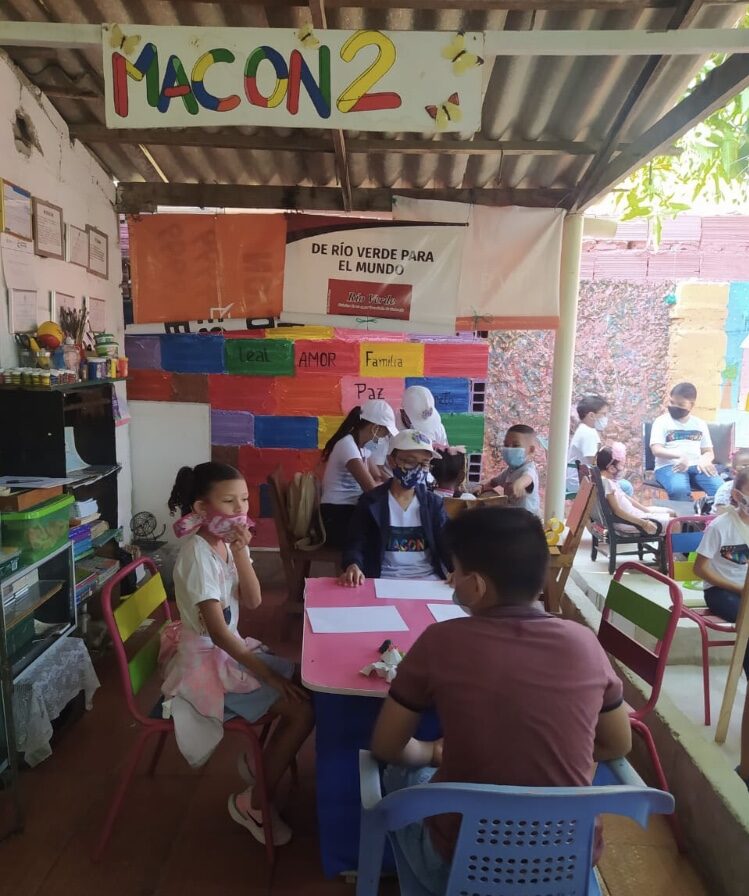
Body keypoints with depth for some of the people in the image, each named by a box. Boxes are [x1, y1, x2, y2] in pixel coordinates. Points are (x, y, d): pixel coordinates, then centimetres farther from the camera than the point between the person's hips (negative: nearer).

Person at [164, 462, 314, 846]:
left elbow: (253, 601, -5)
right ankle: (253, 803, 7)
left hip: (230, 648, 8)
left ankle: (259, 763, 22)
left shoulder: (228, 542, 0)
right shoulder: (197, 554, -25)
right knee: (302, 709, -13)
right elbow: (218, 632, -27)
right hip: (205, 661, -8)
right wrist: (270, 677, -23)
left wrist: (240, 552, -19)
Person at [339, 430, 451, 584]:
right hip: (384, 581, -2)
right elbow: (355, 546, -3)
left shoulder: (434, 503, 11)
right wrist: (353, 566, -27)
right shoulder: (370, 502, 2)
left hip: (429, 579, 2)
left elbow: (447, 544, 1)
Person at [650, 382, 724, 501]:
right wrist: (679, 455, -25)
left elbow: (708, 451, 17)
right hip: (669, 466, -4)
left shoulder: (700, 424, 17)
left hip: (696, 466, 4)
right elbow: (656, 450, -7)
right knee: (680, 489, -37)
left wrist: (704, 461, -10)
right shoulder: (661, 421, 5)